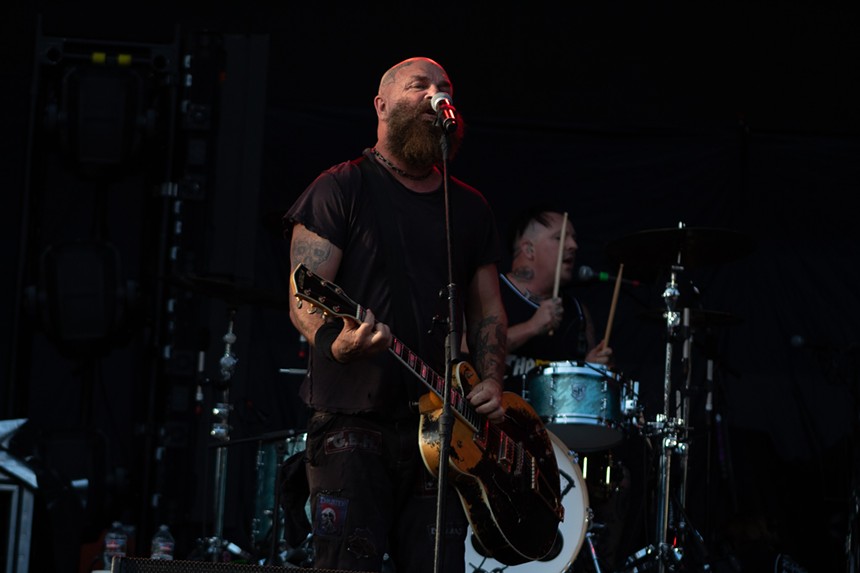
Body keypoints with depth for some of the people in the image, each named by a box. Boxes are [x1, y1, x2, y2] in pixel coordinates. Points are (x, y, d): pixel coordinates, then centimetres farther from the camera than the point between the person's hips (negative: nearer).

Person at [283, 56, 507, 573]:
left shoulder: (470, 208, 18)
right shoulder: (342, 189, 1)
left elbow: (488, 310, 21)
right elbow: (304, 300, -6)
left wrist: (491, 382, 3)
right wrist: (338, 343, -28)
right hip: (354, 419, -5)